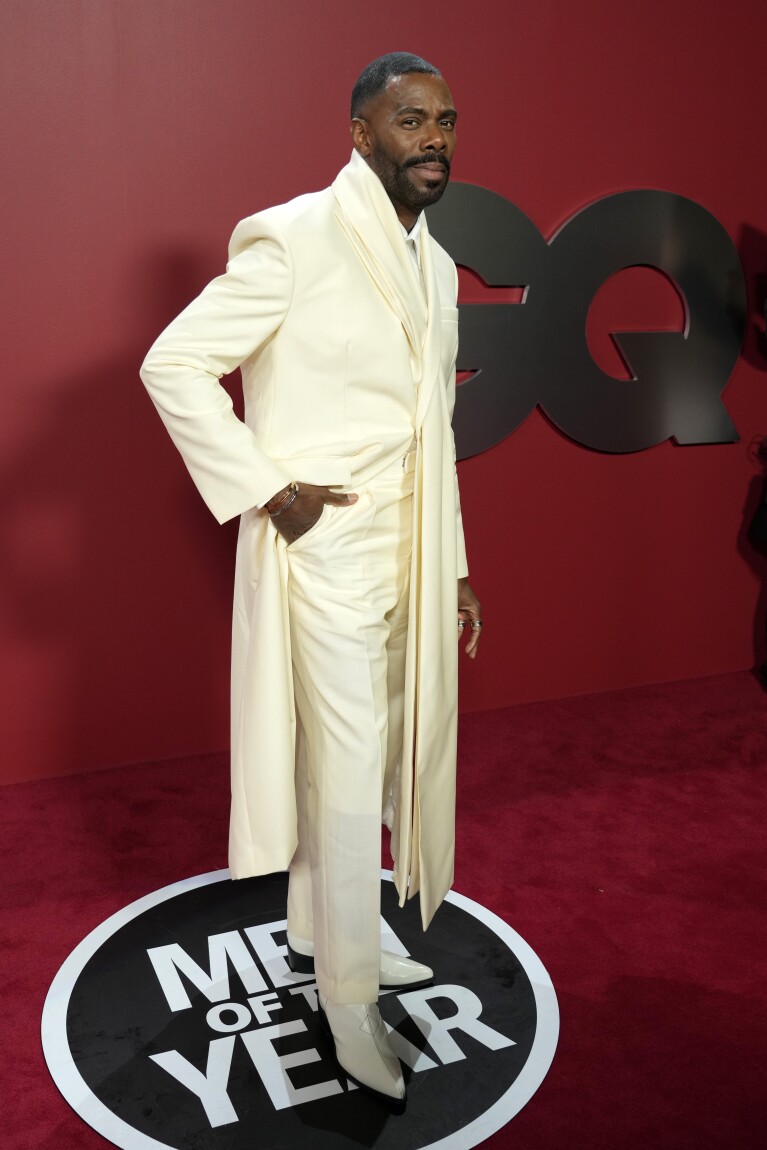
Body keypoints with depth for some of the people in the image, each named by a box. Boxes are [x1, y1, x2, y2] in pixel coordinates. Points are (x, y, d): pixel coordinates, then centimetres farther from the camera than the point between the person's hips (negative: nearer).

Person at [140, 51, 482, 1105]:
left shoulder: (437, 266, 12)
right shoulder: (296, 239, -12)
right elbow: (173, 364, -12)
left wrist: (453, 565, 15)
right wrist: (265, 489, -15)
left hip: (406, 560, 8)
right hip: (323, 551, -7)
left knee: (366, 764, 18)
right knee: (345, 780, 1)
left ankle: (317, 933, 40)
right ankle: (349, 999, 20)